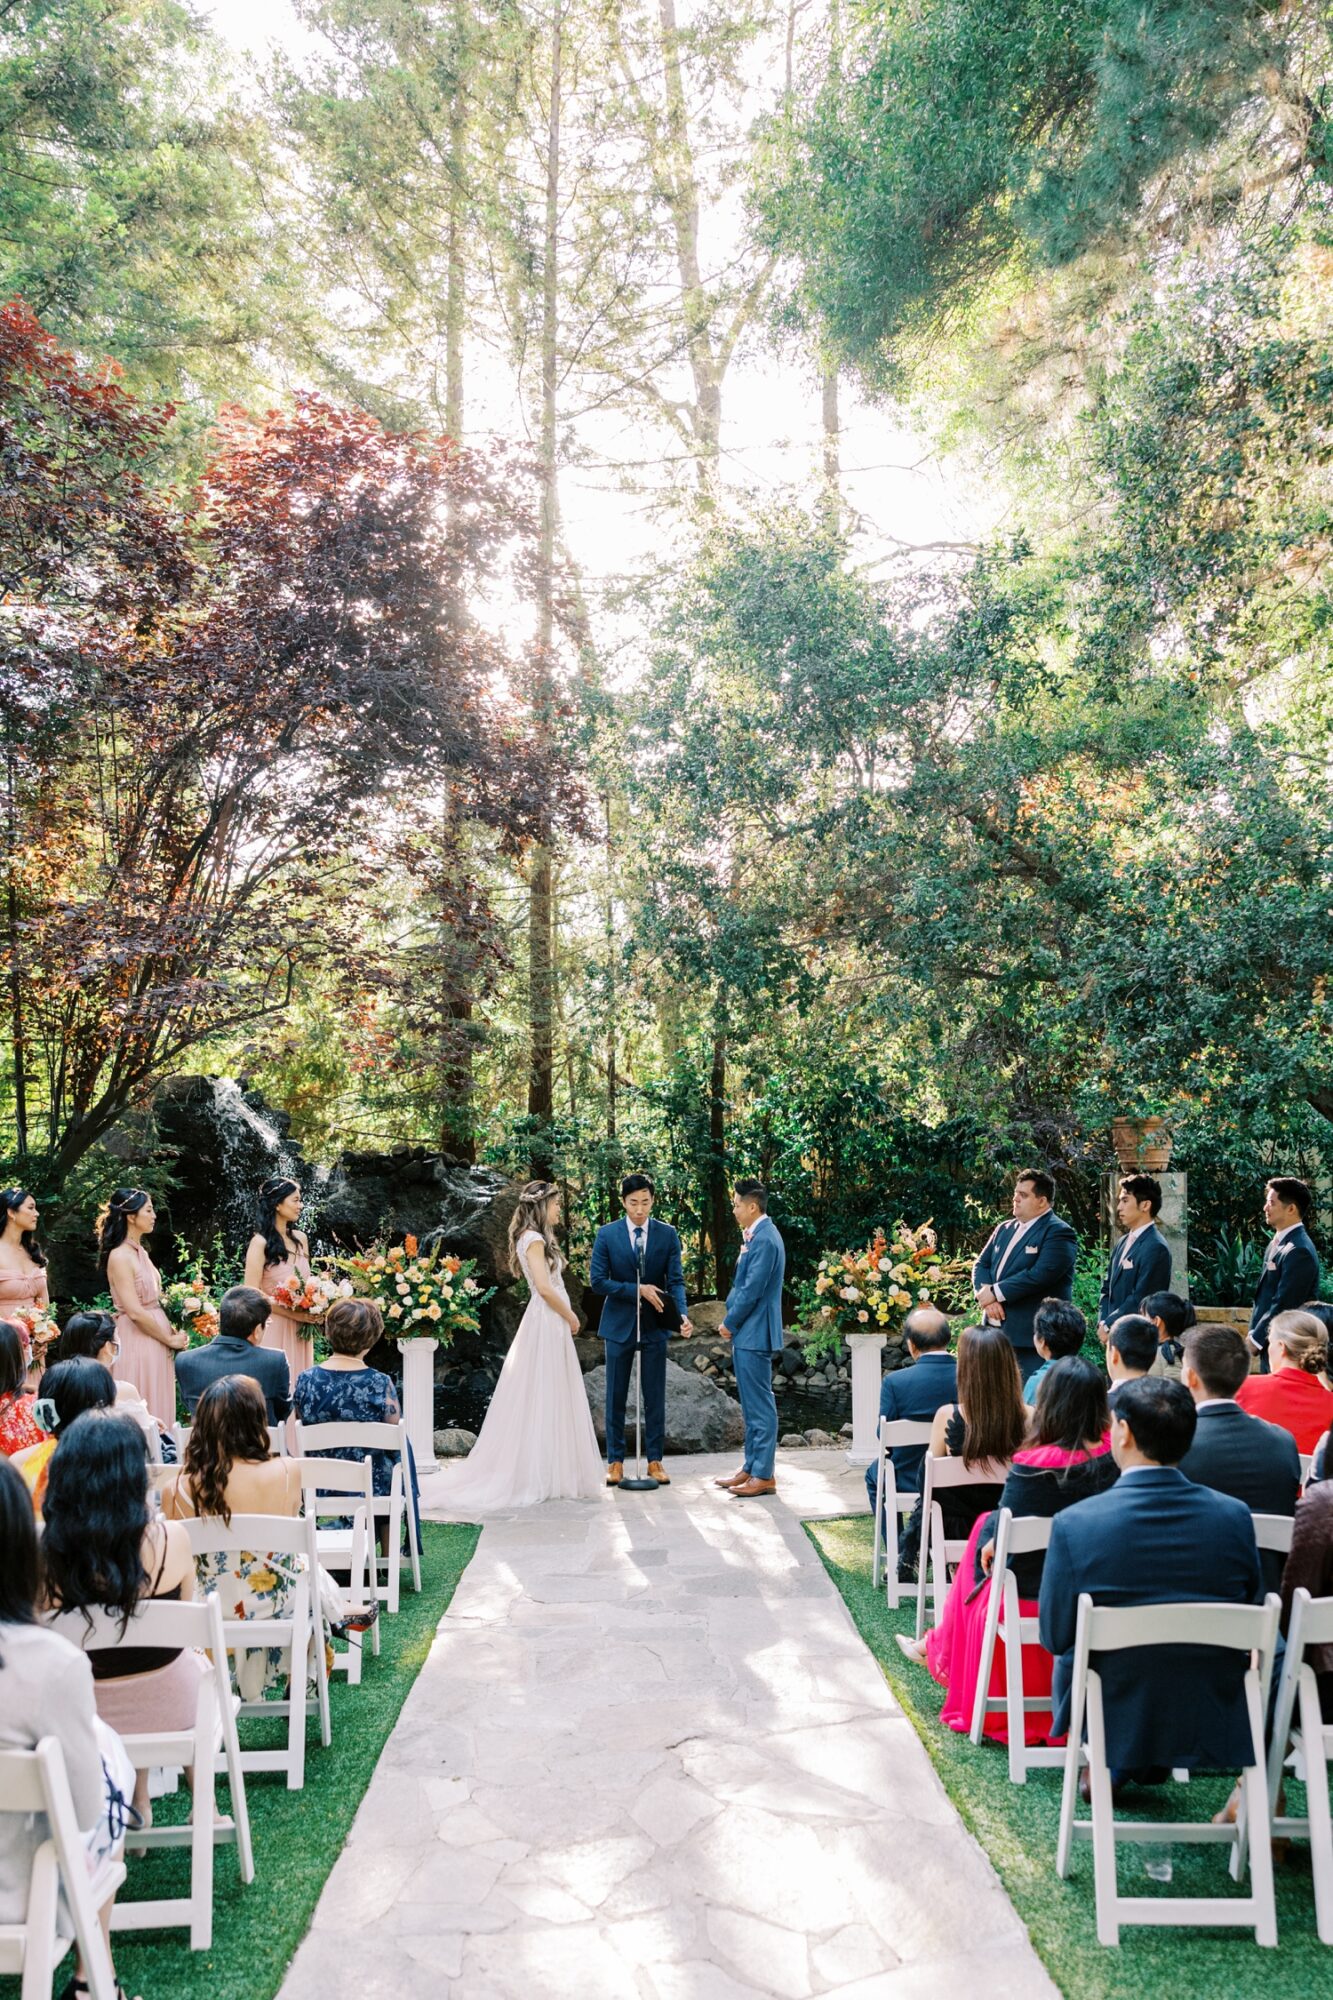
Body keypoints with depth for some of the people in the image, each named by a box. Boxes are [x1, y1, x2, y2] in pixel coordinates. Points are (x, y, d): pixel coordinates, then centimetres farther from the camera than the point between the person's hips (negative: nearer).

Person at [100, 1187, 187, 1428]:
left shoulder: (140, 1252, 12)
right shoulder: (120, 1256, -14)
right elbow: (135, 1312, -19)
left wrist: (172, 1333, 4)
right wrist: (170, 1340, -11)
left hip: (156, 1341, 9)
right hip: (137, 1342, -9)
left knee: (157, 1419, 11)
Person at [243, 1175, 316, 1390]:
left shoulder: (300, 1238, 9)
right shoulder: (260, 1242, -9)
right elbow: (252, 1294, -13)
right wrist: (292, 1313, -16)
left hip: (299, 1332, 6)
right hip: (272, 1330, -6)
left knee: (298, 1386, 7)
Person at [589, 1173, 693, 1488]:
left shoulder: (667, 1234, -1)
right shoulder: (607, 1234, -4)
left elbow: (676, 1279, -7)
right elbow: (597, 1281, -7)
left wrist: (682, 1315, -24)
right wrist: (636, 1290, -17)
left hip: (654, 1325, 1)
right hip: (619, 1323, -1)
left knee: (655, 1396, 5)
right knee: (616, 1396, 5)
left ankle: (655, 1460, 15)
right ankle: (615, 1461, 14)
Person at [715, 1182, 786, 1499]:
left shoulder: (765, 1239, -18)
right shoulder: (755, 1236, 14)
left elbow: (752, 1289, -20)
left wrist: (729, 1324, -9)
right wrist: (730, 1317, 8)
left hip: (754, 1333, -10)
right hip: (746, 1333, 10)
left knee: (760, 1405, -4)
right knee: (751, 1406, 15)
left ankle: (764, 1475, 2)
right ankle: (751, 1467, 23)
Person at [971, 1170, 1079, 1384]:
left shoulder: (1059, 1233, -8)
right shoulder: (1004, 1229, 17)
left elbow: (1040, 1274, -21)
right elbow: (981, 1266, 12)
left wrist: (996, 1292, -16)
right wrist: (986, 1296, -9)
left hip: (1033, 1336, -8)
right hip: (996, 1331, 8)